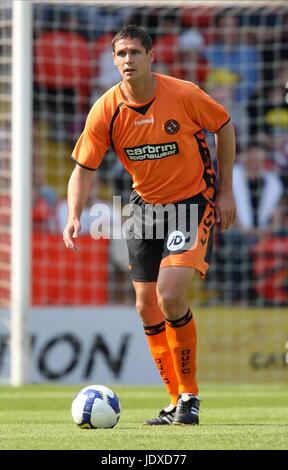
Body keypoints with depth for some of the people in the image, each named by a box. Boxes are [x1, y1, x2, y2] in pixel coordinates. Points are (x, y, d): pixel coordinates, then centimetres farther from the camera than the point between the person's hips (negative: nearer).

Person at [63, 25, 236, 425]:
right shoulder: (106, 110, -11)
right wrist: (75, 216, -22)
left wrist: (225, 192, -2)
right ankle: (177, 402, 20)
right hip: (145, 206, 5)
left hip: (194, 202, -5)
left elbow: (224, 128, -2)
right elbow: (84, 168, -6)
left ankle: (190, 395, -5)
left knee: (170, 297, -21)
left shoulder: (184, 95, -18)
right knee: (147, 307, 5)